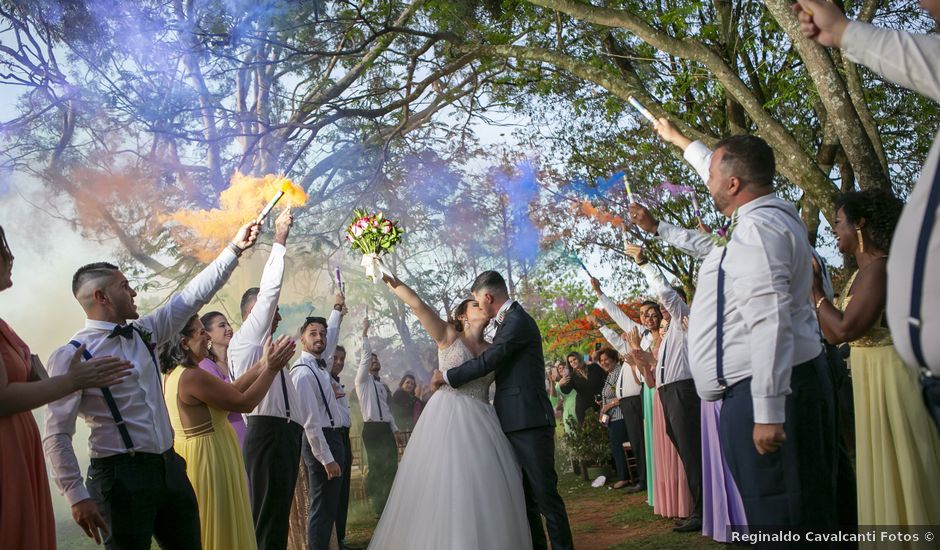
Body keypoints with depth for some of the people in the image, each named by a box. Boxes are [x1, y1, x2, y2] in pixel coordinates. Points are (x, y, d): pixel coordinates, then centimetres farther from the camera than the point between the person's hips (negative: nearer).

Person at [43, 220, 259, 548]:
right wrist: (77, 496, -19)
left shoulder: (143, 333, 10)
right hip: (121, 475, -7)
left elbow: (193, 296, 14)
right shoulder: (72, 355, -9)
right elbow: (57, 436, -12)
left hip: (170, 468, 7)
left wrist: (235, 249, 13)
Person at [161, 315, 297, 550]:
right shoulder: (193, 376, -23)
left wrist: (263, 363, 5)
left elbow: (231, 390, 7)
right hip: (208, 458, -10)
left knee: (201, 531, 18)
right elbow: (244, 402, -19)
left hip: (191, 456, 10)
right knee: (220, 529, 3)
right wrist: (271, 368, -11)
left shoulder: (175, 374, 8)